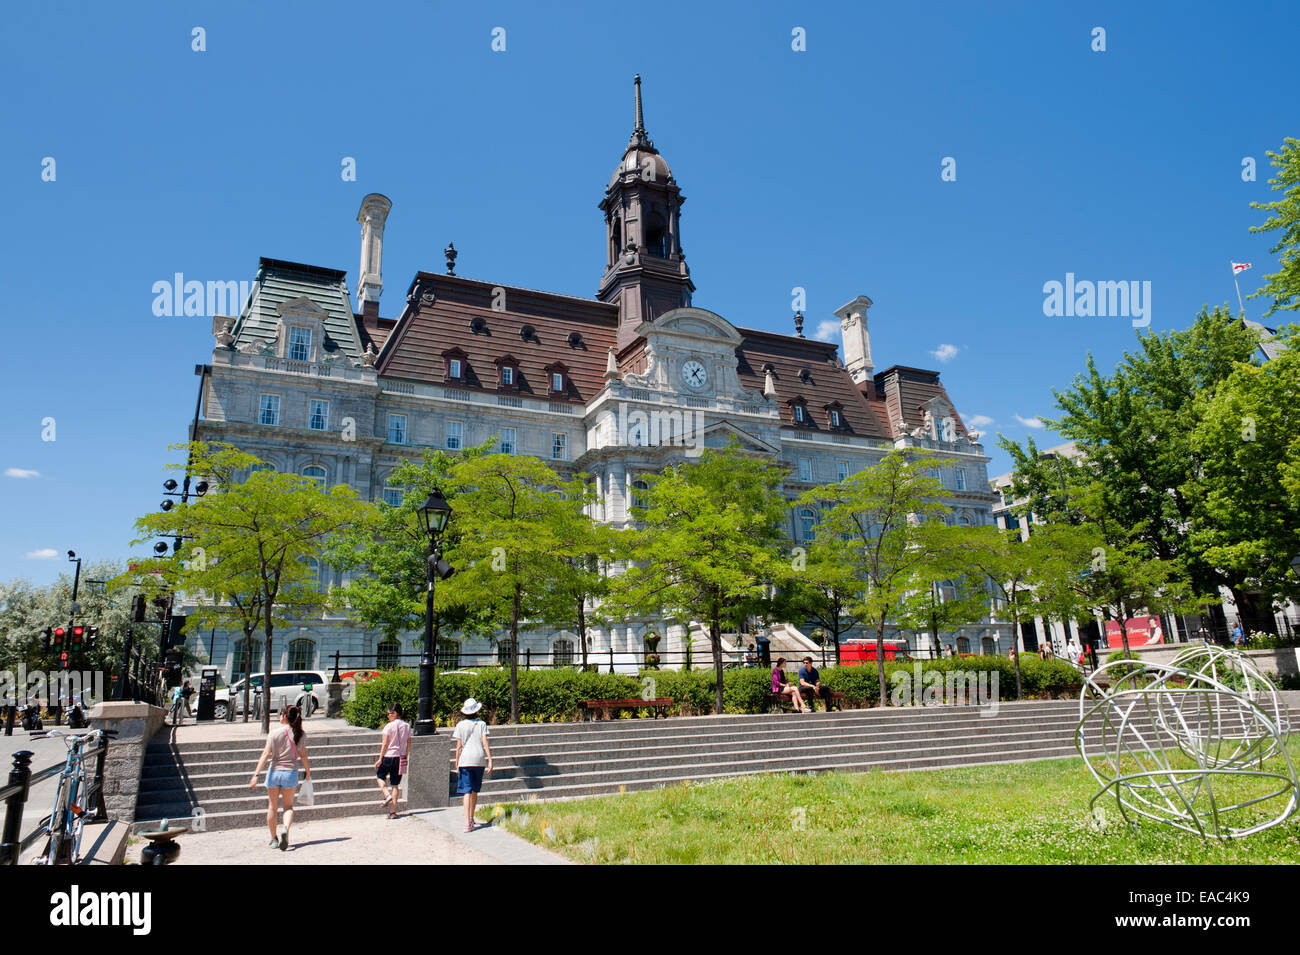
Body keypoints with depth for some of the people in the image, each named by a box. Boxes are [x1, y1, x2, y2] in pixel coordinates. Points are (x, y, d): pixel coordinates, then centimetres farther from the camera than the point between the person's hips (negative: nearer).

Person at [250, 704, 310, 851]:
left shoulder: (274, 733, -7)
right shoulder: (300, 734, -3)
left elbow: (266, 754, -11)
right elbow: (303, 756, -1)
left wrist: (256, 775, -11)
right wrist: (308, 772, 11)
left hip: (274, 772, 0)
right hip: (291, 773, 1)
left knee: (272, 807, 15)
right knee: (288, 806, 13)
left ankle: (273, 839, 21)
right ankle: (286, 829, -14)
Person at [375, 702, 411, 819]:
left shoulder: (389, 726, -11)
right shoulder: (407, 726, 5)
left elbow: (385, 744, -10)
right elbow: (408, 743, 9)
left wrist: (380, 759, -4)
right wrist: (405, 757, 17)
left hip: (388, 756, -4)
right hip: (401, 757, 5)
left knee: (380, 776, 21)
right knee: (395, 784, 9)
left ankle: (387, 795, -2)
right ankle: (393, 811, 6)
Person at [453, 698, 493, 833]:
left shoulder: (461, 725, 1)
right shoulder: (481, 724, 3)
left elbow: (459, 746, 2)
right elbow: (485, 743, -4)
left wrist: (457, 764, 10)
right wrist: (490, 760, -3)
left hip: (465, 761, -1)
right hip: (479, 760, 2)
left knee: (467, 791, -4)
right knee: (475, 791, 17)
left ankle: (467, 822, -16)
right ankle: (471, 819, 30)